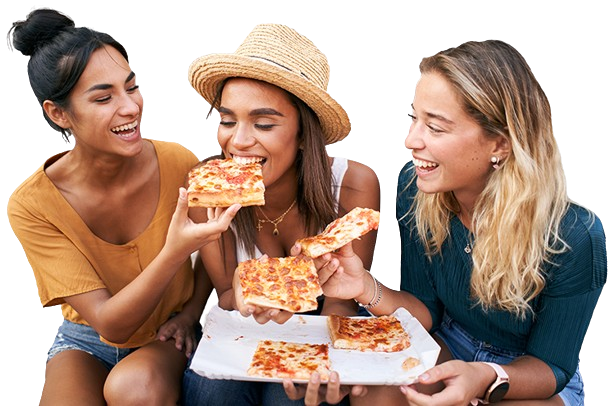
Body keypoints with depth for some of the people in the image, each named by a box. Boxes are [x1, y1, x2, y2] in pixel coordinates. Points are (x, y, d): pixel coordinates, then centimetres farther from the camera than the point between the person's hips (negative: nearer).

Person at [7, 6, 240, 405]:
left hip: (169, 338, 1)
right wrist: (174, 253, -40)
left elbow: (213, 251, 3)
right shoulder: (31, 206, -20)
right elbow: (110, 324, -24)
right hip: (88, 341, 0)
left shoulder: (179, 163, -19)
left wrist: (191, 311, -10)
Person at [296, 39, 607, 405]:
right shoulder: (415, 187, -17)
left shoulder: (573, 236, -28)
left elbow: (552, 367, -14)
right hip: (448, 349, 2)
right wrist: (368, 289, -29)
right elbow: (427, 311, -8)